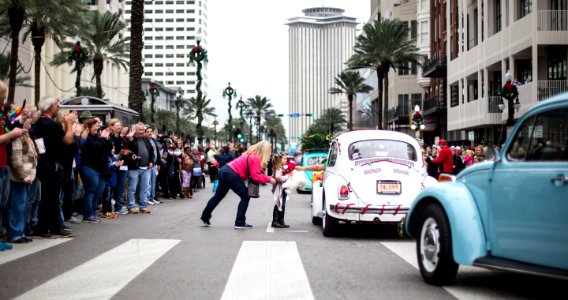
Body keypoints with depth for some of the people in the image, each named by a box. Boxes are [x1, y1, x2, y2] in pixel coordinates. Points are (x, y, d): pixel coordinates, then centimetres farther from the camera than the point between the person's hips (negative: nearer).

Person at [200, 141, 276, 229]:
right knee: (245, 197, 1)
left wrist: (266, 178, 9)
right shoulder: (256, 158, -14)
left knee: (218, 196, 20)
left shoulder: (252, 154, 16)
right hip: (232, 175, -10)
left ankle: (204, 217, 31)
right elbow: (256, 176, -16)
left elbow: (254, 173, 18)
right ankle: (240, 223, 2)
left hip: (225, 171, 10)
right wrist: (269, 179, -8)